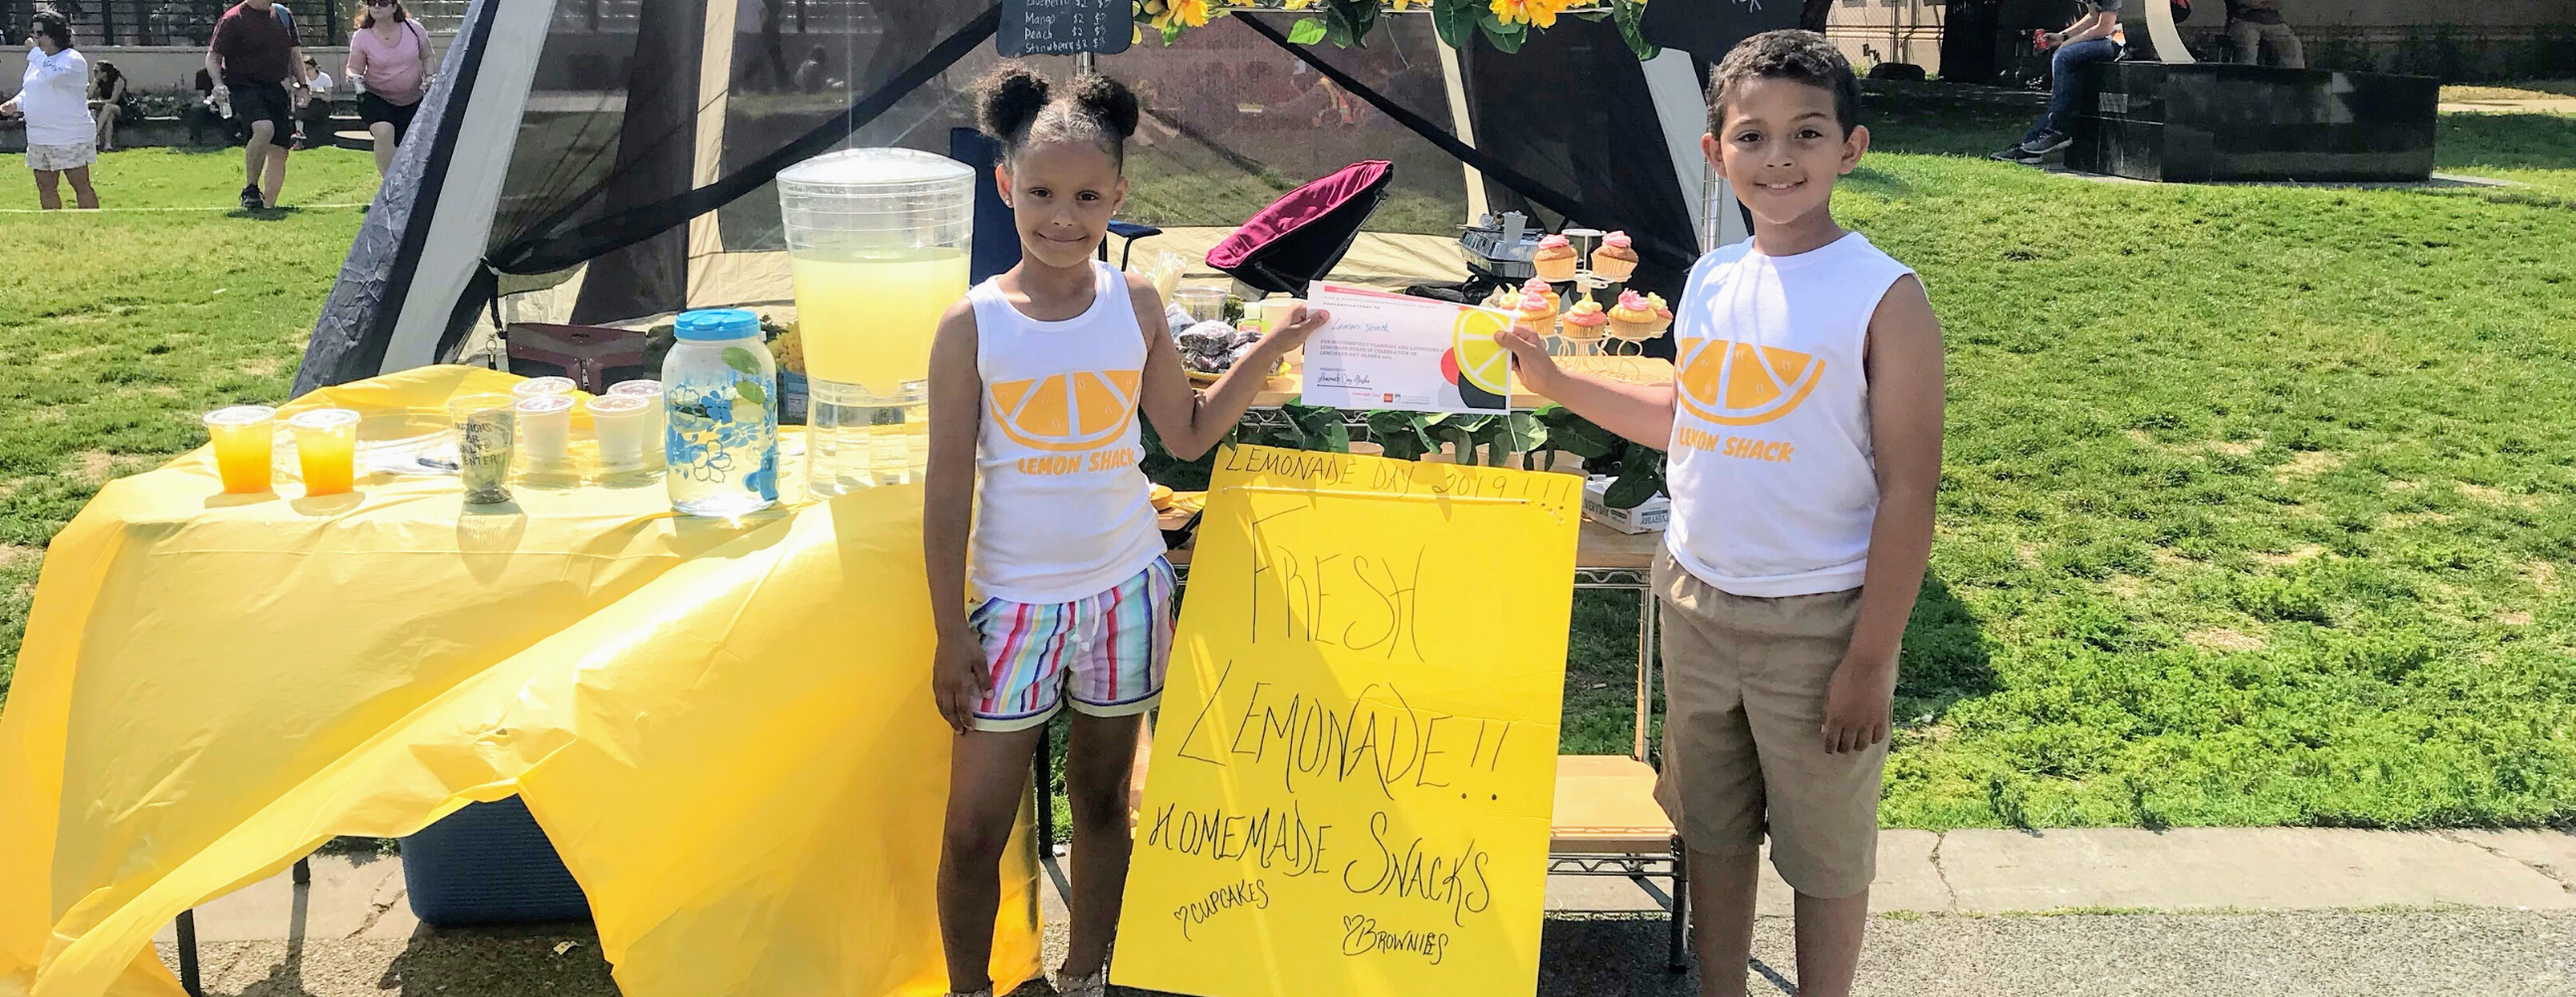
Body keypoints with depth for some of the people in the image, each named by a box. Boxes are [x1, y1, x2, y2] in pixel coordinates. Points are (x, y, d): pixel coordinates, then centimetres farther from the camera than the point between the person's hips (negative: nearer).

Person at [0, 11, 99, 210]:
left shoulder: (72, 59, -13)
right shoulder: (38, 60, 14)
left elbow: (52, 76, -32)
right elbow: (29, 90, 25)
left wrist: (35, 52, -19)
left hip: (70, 138, -9)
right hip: (39, 138, 9)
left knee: (81, 186, -5)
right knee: (45, 187, 12)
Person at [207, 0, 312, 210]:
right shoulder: (233, 19, -5)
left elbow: (295, 53, 22)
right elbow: (213, 56, -5)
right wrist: (218, 82, -22)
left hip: (276, 89, 6)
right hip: (244, 87, -6)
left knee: (279, 150, 1)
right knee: (264, 128, -32)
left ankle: (268, 205, 13)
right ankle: (250, 189, -18)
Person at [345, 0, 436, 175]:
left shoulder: (413, 28, -7)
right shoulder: (361, 37, -12)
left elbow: (428, 57, 5)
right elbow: (353, 67, -7)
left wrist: (429, 77, -12)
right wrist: (354, 77, -30)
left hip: (412, 100, 3)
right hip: (376, 97, -3)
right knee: (384, 132, -30)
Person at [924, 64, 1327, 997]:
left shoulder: (1135, 304, -3)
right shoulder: (972, 324, -11)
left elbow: (1187, 431, 5)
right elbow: (948, 488, -7)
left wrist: (1268, 351, -6)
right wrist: (951, 633, -6)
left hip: (1127, 589, 2)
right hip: (1015, 600, -2)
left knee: (1102, 797, 16)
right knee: (975, 827, 3)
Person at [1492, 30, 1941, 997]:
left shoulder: (1885, 298, -14)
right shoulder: (1710, 280, 3)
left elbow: (1909, 491, -14)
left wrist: (1869, 660, -15)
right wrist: (1554, 380, 9)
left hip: (1817, 622, -5)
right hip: (1696, 601, 6)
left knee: (1824, 850, 11)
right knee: (1711, 828, 19)